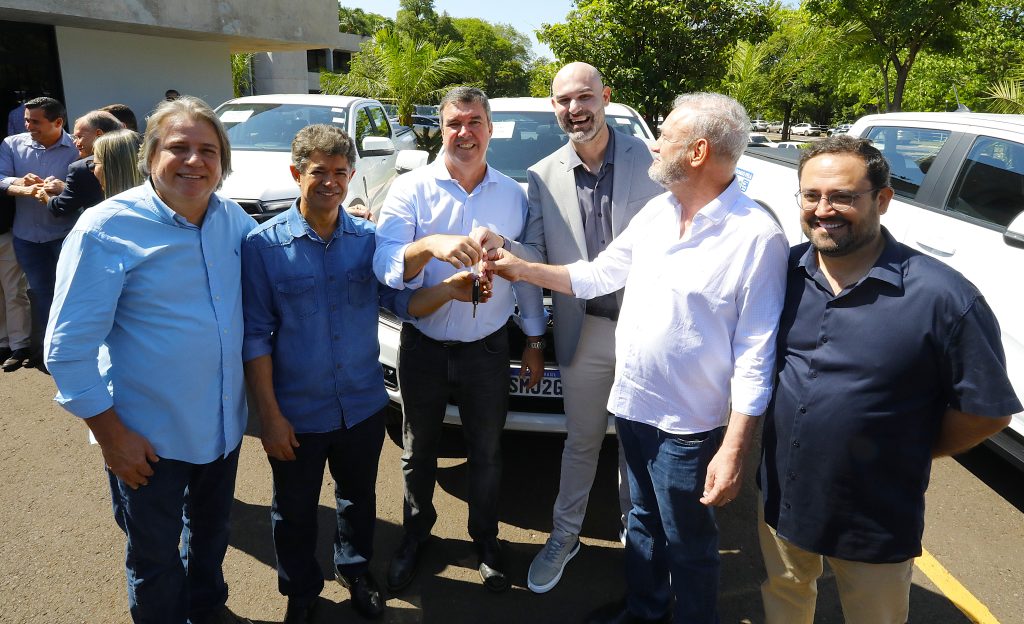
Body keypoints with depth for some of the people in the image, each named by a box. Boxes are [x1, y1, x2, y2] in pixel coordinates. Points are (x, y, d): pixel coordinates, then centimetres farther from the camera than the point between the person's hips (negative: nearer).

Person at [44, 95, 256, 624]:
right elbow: (68, 348, -15)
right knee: (154, 558, 16)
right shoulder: (107, 229, -17)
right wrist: (110, 434, -15)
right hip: (148, 436, -5)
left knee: (211, 532, 27)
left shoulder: (232, 219, -3)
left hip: (224, 422, 5)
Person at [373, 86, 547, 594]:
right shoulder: (411, 189, -9)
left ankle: (485, 539, 40)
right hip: (424, 347, -1)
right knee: (418, 451, 17)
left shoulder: (513, 194, 0)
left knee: (487, 453, 16)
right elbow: (385, 266, -22)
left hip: (487, 349, 2)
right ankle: (416, 532, 42)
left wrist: (534, 340, 8)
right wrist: (431, 245, -42)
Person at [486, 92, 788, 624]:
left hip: (688, 425, -7)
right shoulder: (656, 212, 3)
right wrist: (521, 269, 9)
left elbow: (756, 357, -19)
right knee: (643, 521, 26)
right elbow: (598, 273, 13)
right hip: (632, 405, 7)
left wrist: (733, 450, -19)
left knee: (688, 546, 14)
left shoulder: (757, 236, -19)